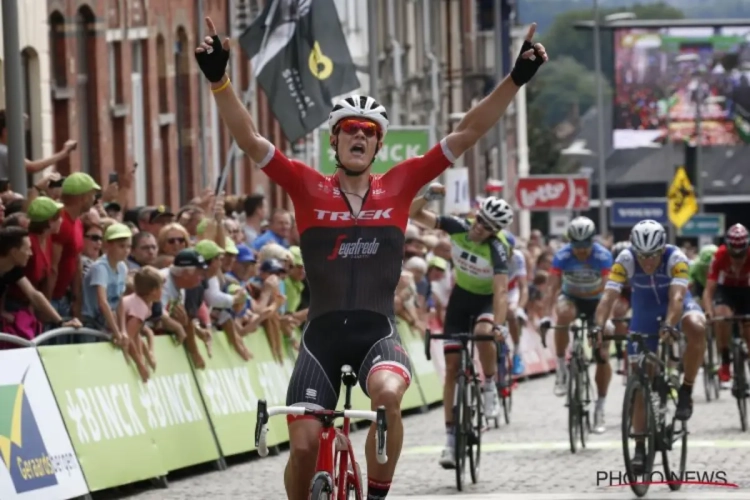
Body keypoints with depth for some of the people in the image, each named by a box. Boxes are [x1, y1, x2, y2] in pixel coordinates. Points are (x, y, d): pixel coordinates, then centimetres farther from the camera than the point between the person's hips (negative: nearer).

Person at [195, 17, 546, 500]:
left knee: (388, 394, -33)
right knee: (303, 444, -8)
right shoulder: (308, 188, 1)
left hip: (377, 331, 0)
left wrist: (516, 80, -7)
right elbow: (250, 139, -8)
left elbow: (466, 134, 0)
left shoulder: (399, 186, 3)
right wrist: (219, 79, -22)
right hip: (322, 332, 0)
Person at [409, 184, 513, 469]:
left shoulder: (497, 250, -29)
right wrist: (428, 197, -37)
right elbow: (414, 214, -16)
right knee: (452, 366, -3)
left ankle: (490, 387, -10)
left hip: (486, 299, -3)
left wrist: (498, 326, -53)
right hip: (461, 296, 3)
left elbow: (501, 291, -39)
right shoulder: (458, 228, -19)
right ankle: (451, 438, 2)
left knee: (483, 332, -38)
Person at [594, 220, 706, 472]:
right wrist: (598, 326, -50)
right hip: (645, 312, 2)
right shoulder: (625, 260, -26)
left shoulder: (675, 258, -30)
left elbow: (677, 296, -41)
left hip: (675, 305, -2)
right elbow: (609, 296, -33)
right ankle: (640, 447, 6)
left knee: (697, 328, -37)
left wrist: (668, 326, -58)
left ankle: (686, 392, -19)